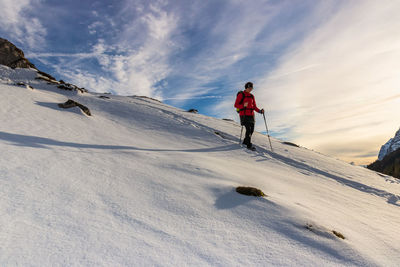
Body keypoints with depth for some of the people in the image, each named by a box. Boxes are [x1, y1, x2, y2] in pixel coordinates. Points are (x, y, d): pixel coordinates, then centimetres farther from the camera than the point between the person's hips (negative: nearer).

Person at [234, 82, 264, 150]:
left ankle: (245, 141, 26)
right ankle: (249, 145, -7)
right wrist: (243, 105, -24)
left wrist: (260, 111, 0)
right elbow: (236, 105, -6)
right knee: (248, 129, -14)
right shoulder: (241, 95, -1)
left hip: (251, 115, 7)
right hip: (244, 115, -7)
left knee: (252, 130, 6)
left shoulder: (252, 96, 17)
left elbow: (254, 107, 17)